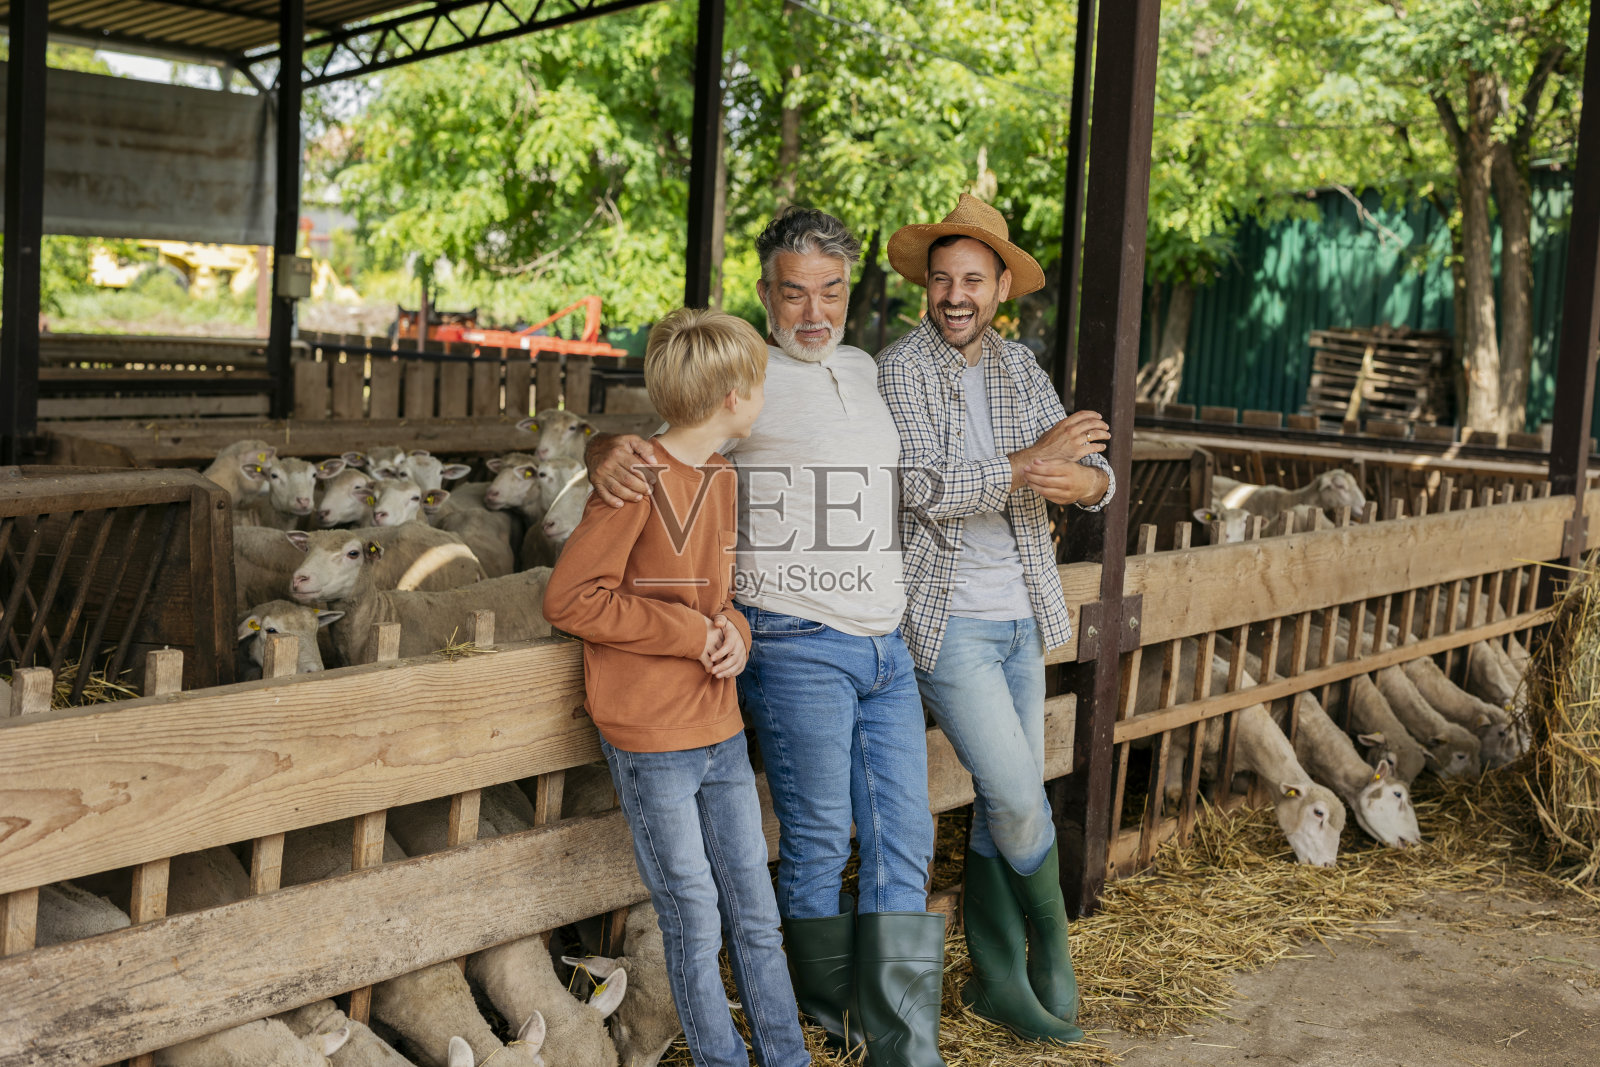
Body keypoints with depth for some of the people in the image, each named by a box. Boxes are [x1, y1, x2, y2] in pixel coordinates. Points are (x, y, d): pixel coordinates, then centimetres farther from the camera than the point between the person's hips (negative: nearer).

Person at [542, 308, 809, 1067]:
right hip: (651, 742, -7)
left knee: (756, 917, 15)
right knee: (695, 928, 6)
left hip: (722, 733, 7)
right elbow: (569, 597, -18)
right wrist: (687, 633, -17)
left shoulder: (721, 477, 9)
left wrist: (733, 628, -2)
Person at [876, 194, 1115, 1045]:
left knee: (1007, 803, 10)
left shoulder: (1020, 369, 9)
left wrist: (1083, 480, -21)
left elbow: (1096, 475, 3)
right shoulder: (899, 369, -9)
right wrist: (1031, 461, -21)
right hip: (947, 617, -6)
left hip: (1020, 615, 6)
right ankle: (1050, 941, 19)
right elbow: (926, 487, -21)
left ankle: (995, 976, 24)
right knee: (1018, 799, -8)